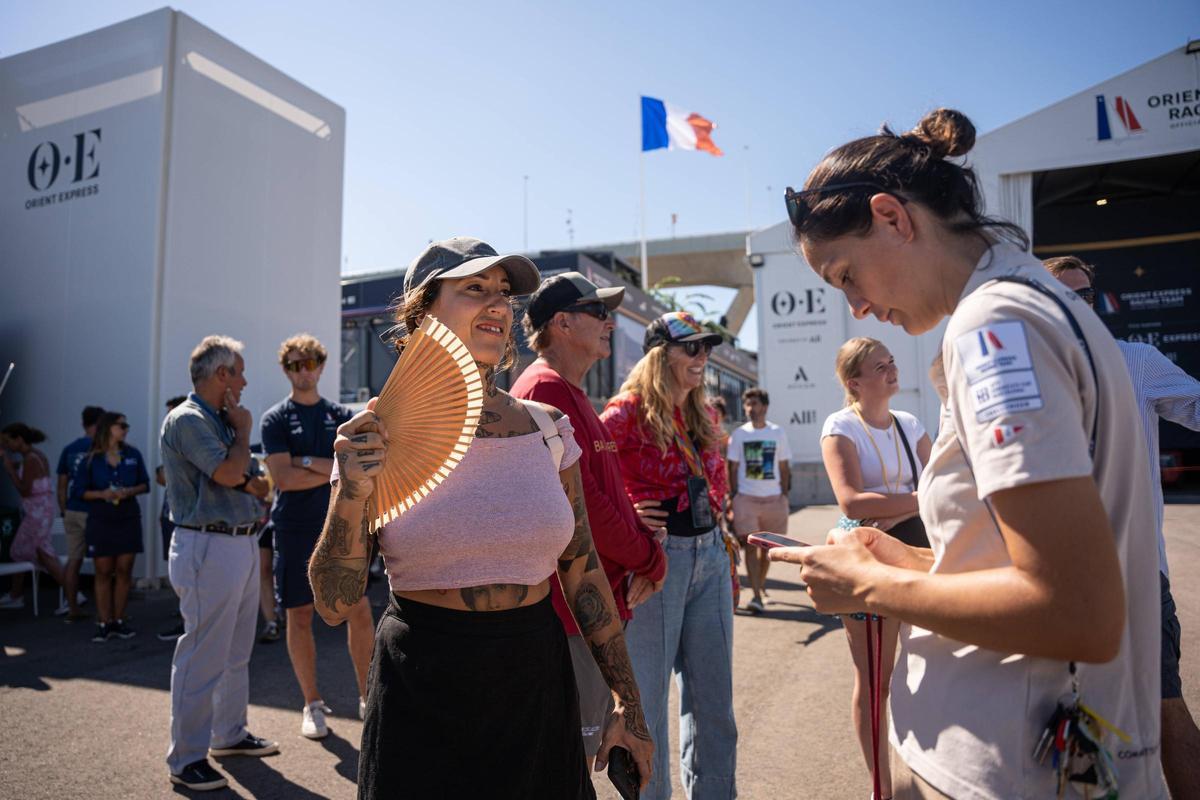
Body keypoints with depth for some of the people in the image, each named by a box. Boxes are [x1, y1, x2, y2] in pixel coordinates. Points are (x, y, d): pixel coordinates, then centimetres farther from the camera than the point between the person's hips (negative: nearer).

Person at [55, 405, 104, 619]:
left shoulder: (68, 449, 8)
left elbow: (62, 486, 11)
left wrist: (64, 512, 17)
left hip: (72, 512, 6)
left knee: (74, 561, 11)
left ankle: (73, 609, 16)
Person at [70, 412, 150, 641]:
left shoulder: (133, 455, 4)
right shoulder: (91, 459, -1)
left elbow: (145, 484, 9)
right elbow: (78, 491, 0)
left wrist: (130, 491, -11)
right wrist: (103, 494, -16)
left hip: (129, 520, 2)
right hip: (100, 521, -2)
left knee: (124, 571, 3)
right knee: (103, 572, 2)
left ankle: (118, 621, 13)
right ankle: (103, 623, 9)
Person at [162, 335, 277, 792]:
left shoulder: (219, 419, 15)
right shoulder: (187, 419, -12)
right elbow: (229, 472, -24)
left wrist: (248, 483, -7)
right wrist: (243, 431, -7)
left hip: (242, 545, 9)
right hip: (208, 548, -9)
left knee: (236, 652, 18)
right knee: (203, 657, -2)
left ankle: (229, 734, 32)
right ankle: (186, 759, 11)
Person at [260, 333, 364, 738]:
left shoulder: (340, 415, 8)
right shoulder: (276, 418, 1)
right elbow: (284, 477, -10)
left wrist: (308, 461, -11)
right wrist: (336, 469, -8)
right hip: (295, 530, -2)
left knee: (360, 611, 2)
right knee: (299, 617, 6)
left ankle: (367, 696, 18)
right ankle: (312, 704, 22)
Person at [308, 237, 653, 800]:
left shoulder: (547, 428, -2)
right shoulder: (377, 435, -9)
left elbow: (582, 570, 3)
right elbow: (334, 605, -8)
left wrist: (627, 703, 5)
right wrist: (351, 494, -25)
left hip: (537, 689, 3)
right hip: (421, 696, -2)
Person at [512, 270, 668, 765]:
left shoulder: (573, 395, 16)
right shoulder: (546, 390, -17)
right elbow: (581, 503, -23)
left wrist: (643, 550, 1)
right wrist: (649, 559, -9)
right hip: (573, 610, -10)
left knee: (587, 747, 23)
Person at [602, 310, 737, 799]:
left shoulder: (704, 415, 11)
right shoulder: (629, 412, -12)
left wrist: (713, 506, 13)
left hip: (710, 556, 7)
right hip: (657, 556, -7)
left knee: (714, 695, 16)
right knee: (650, 696, 7)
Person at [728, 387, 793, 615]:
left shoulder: (778, 433, 4)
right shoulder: (739, 434, 2)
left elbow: (784, 468, 7)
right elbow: (733, 468, 3)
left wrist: (784, 495, 0)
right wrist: (734, 497, -3)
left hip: (773, 498, 2)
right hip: (746, 497, -1)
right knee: (750, 544, -10)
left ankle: (760, 586, 30)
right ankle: (757, 596, -10)